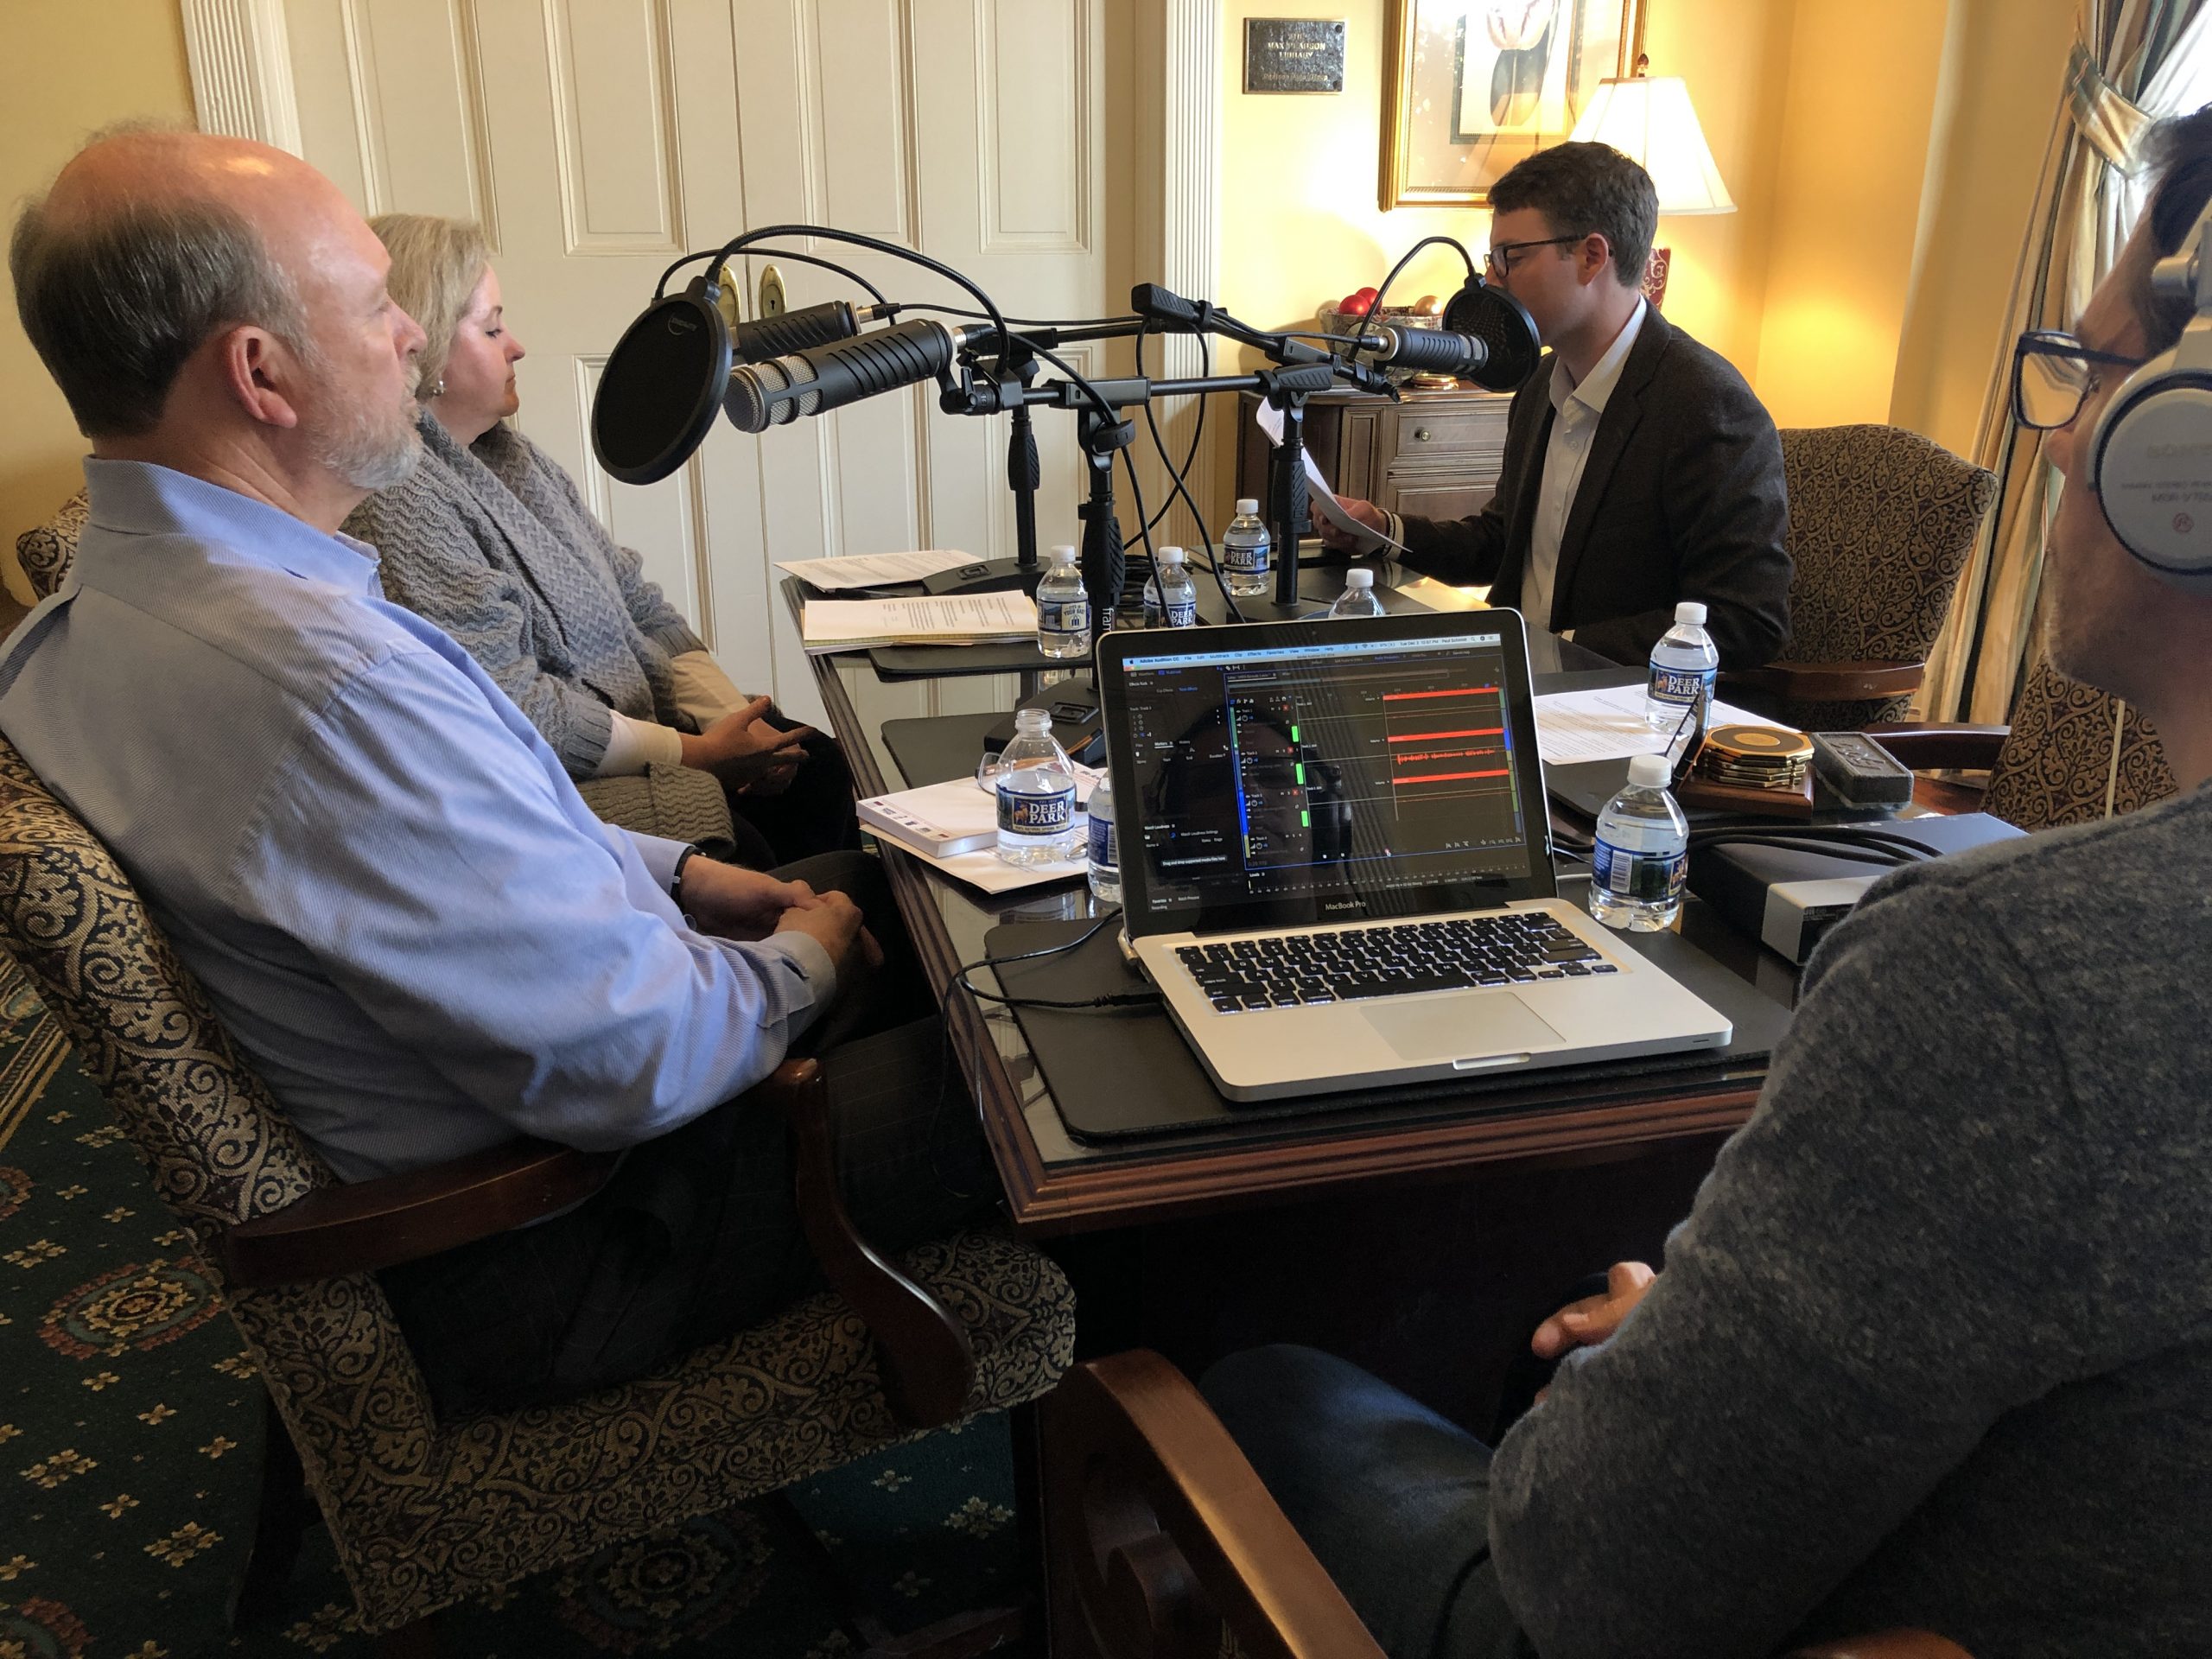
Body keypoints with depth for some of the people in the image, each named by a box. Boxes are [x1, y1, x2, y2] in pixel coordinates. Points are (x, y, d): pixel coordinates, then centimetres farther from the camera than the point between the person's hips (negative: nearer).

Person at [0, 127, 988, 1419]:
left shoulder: (113, 599, 0)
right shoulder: (330, 680, -35)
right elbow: (633, 1067, -29)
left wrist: (685, 876, 6)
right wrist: (800, 962, -10)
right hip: (531, 1267, -9)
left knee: (856, 881, 15)